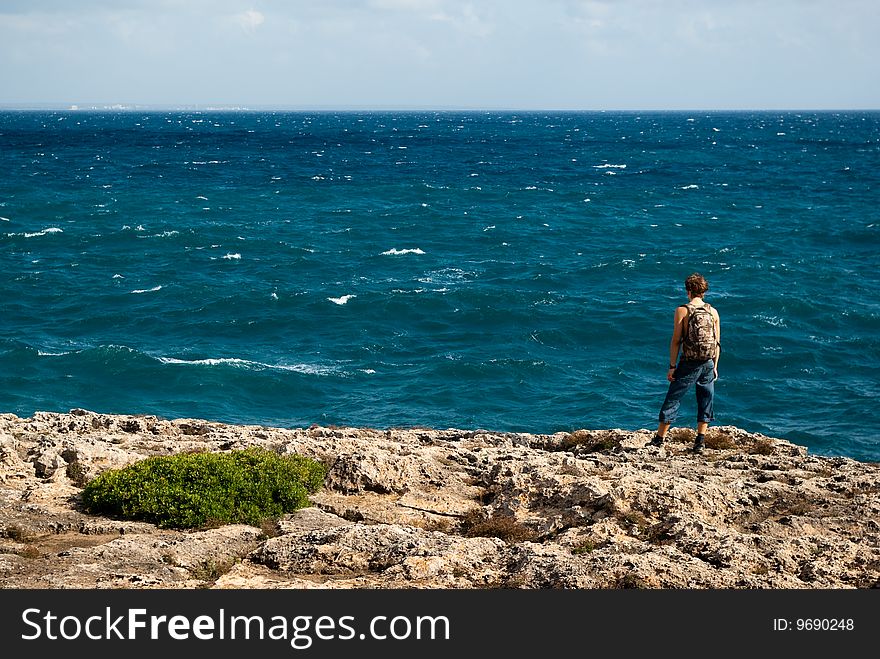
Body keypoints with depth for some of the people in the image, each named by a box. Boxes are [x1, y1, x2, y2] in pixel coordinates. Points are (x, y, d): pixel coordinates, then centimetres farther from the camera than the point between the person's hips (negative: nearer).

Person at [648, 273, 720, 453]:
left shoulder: (682, 311, -7)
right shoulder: (713, 312, 3)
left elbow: (676, 341, -9)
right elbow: (717, 342, 5)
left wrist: (672, 366, -4)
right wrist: (715, 366, 13)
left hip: (689, 364, -3)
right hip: (708, 363, 3)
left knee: (673, 399, 5)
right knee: (705, 400, 14)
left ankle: (659, 439, 8)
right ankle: (700, 441, 13)